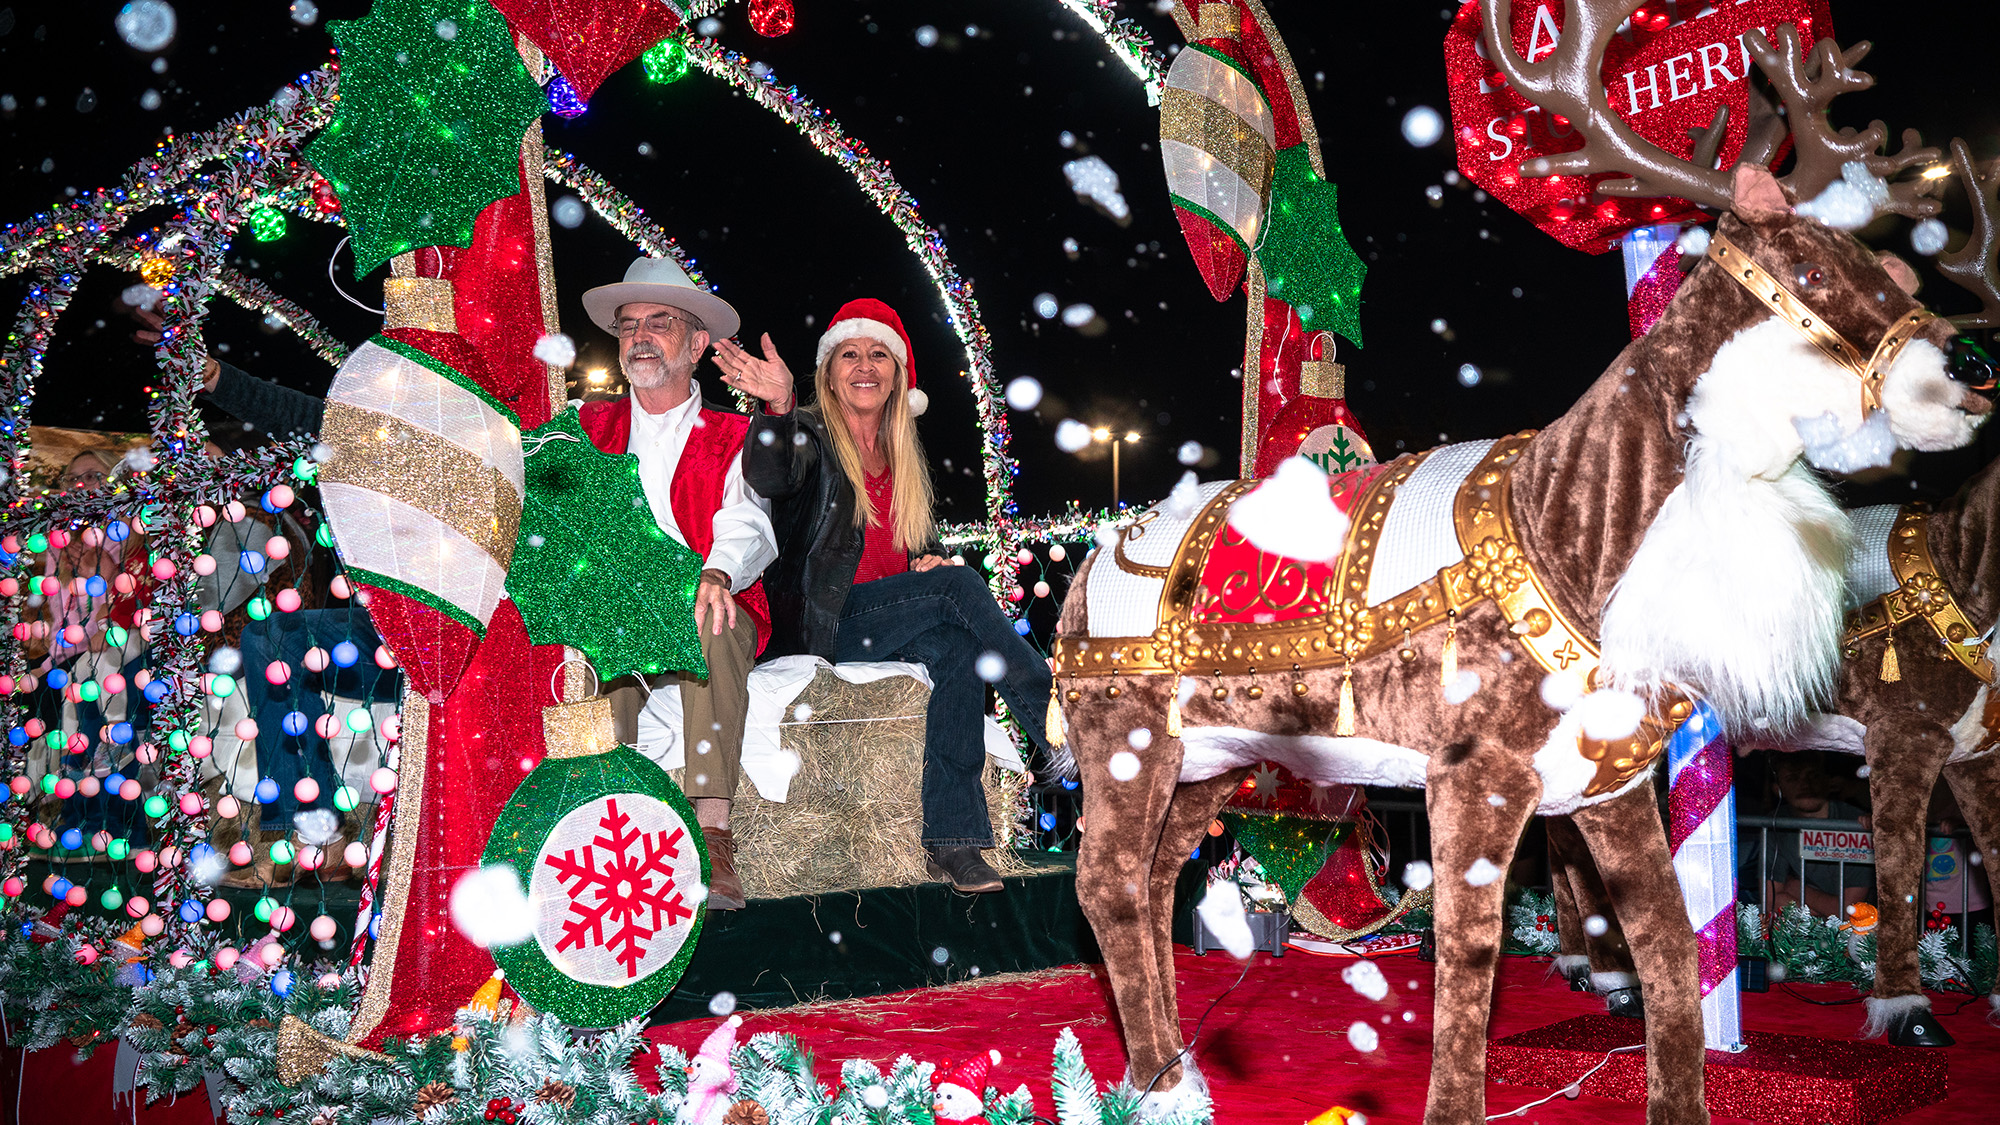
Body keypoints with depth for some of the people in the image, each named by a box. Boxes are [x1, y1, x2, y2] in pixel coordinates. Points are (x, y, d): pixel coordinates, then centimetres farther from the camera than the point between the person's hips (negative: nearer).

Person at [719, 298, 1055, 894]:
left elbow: (925, 543, 26)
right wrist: (778, 406, -41)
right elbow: (770, 477, -23)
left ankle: (951, 838, -31)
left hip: (891, 629, 5)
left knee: (955, 642, -29)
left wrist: (931, 559, 2)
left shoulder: (905, 458, 19)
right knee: (961, 586, -25)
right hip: (819, 627, -5)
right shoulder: (811, 435, 1)